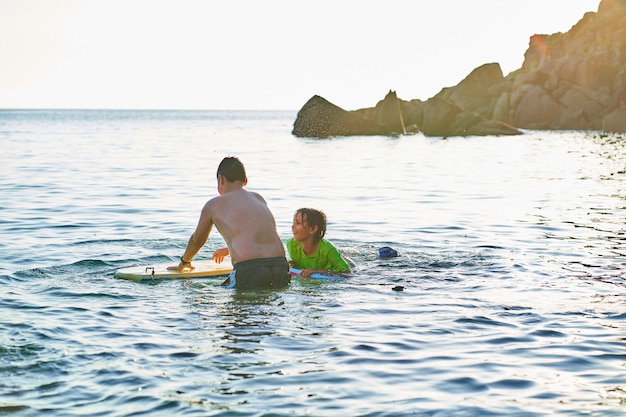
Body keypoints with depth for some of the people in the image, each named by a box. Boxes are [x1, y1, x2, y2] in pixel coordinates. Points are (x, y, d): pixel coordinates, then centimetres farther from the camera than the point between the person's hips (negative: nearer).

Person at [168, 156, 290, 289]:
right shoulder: (258, 199, 26)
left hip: (250, 272, -4)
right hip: (281, 269, 4)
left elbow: (197, 240, 30)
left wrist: (184, 262, 51)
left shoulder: (213, 205, 13)